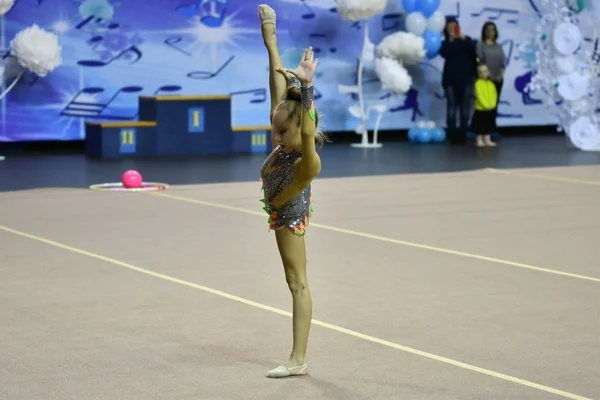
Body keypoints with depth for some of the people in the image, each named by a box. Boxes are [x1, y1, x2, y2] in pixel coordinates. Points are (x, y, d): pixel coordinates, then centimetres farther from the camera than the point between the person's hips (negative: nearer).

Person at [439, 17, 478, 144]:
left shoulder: (466, 41, 9)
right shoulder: (445, 43, 6)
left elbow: (474, 50, -10)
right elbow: (445, 53, -14)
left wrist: (464, 39, -21)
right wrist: (451, 39, -21)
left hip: (466, 78, 1)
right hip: (450, 79, -1)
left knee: (465, 107, -1)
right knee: (452, 106, -6)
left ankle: (462, 134, 2)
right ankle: (452, 135, -6)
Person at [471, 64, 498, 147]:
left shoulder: (491, 83, 6)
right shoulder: (478, 83, -11)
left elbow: (494, 95, 2)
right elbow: (479, 96, -17)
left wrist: (493, 104, -13)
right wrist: (486, 105, -21)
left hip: (490, 109, 6)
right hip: (480, 109, -6)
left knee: (488, 125, 11)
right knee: (480, 126, 2)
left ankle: (487, 140, 18)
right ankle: (480, 141, 8)